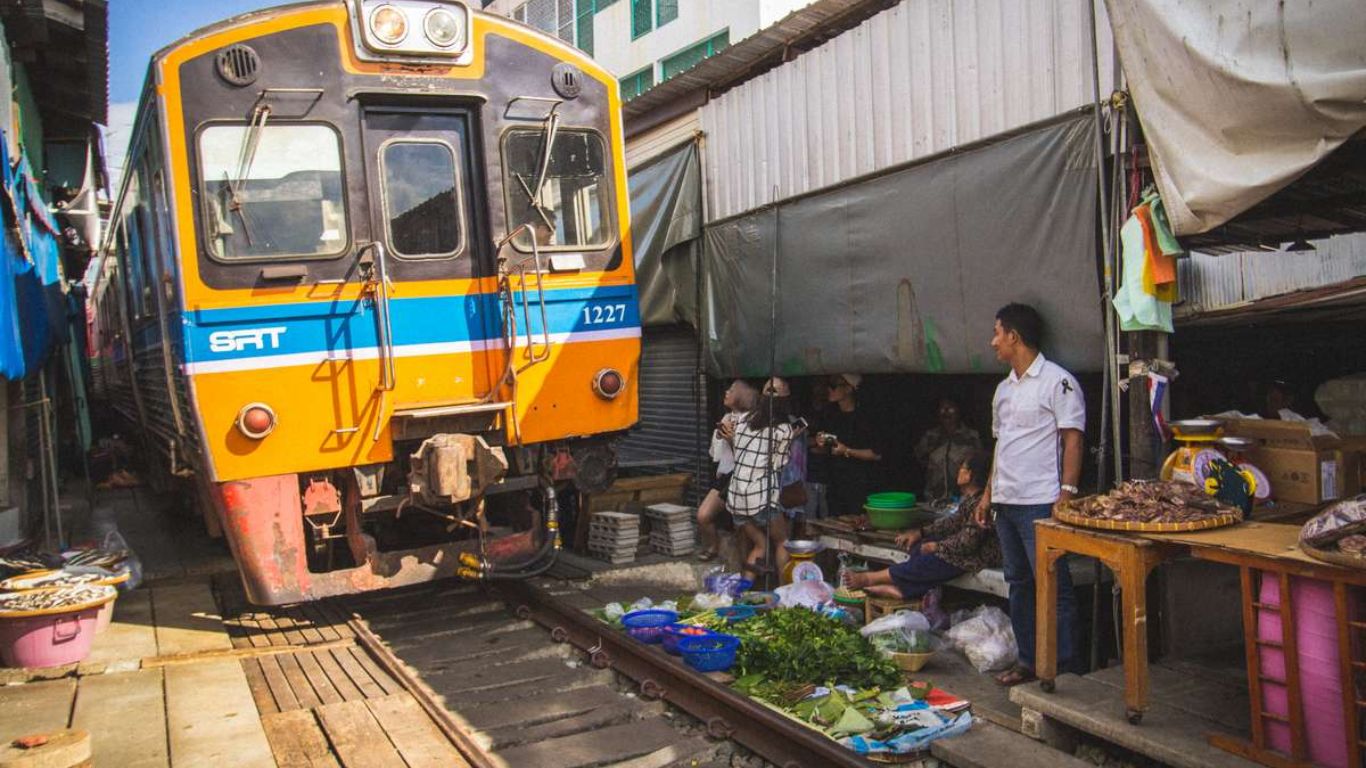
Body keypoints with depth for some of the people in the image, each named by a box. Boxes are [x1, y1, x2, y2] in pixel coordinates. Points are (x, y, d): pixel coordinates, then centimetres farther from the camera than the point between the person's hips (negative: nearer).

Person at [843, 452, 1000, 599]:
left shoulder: (980, 503, -25)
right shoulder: (969, 498, 9)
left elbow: (968, 541, -27)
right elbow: (954, 521, 16)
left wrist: (936, 546, -15)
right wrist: (920, 533, 8)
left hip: (982, 555, -11)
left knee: (928, 562, -18)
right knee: (919, 547, 0)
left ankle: (869, 579, -12)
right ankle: (900, 588, -15)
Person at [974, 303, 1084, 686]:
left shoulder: (1057, 381, -7)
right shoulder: (1004, 388, 18)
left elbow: (1073, 441, -12)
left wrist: (1067, 494, -19)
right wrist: (989, 493, 19)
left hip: (1040, 503, -9)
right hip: (1006, 502, 9)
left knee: (1053, 586, -4)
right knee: (1019, 584, 13)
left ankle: (1063, 666, 3)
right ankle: (1029, 661, 22)